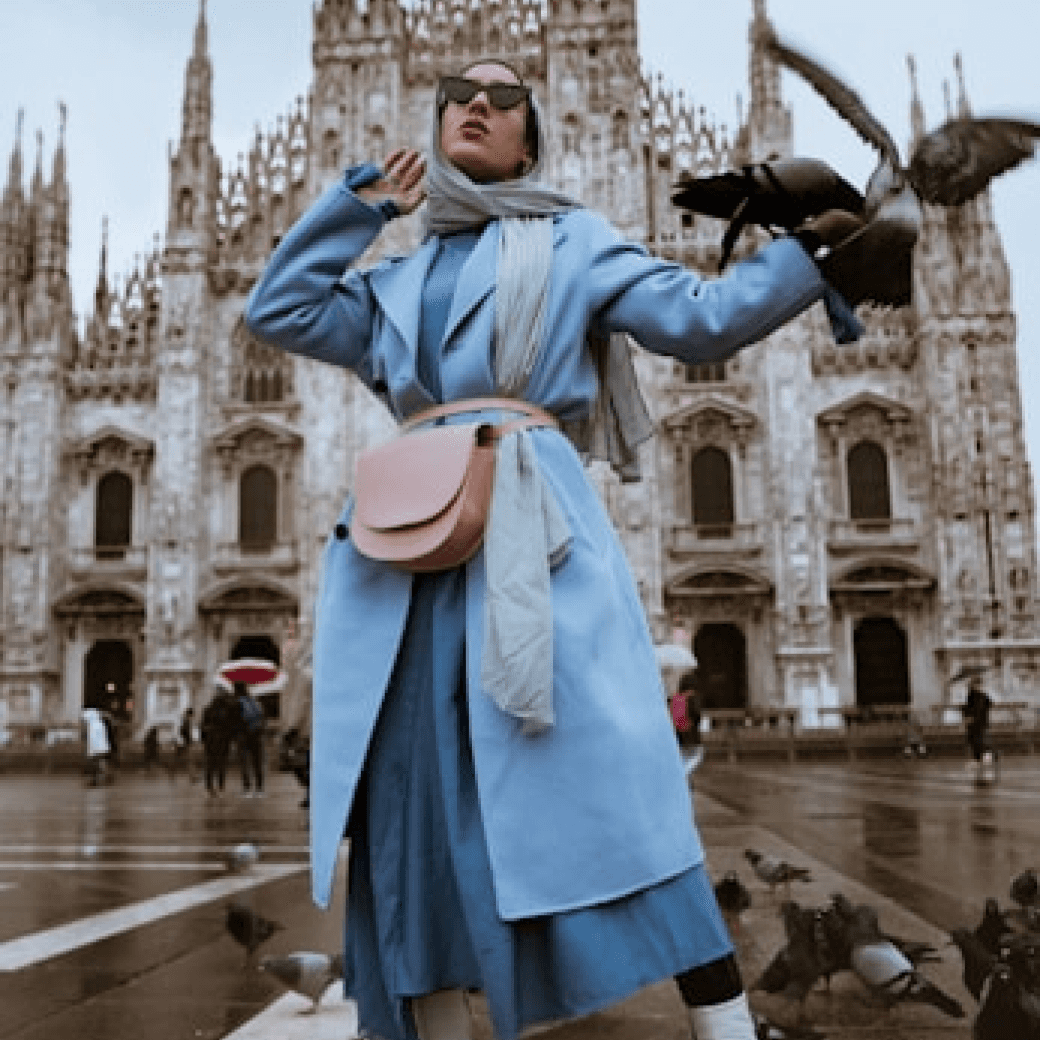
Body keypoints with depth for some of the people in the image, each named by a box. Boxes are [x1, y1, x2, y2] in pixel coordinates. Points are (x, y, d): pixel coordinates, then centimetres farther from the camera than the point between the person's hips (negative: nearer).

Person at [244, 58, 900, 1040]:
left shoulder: (571, 241, 16)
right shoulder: (400, 282, 27)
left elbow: (702, 318, 8)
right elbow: (277, 308, 20)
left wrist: (809, 248, -1)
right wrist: (363, 201, 24)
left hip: (528, 531, -4)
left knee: (612, 785, -13)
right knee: (409, 812, 1)